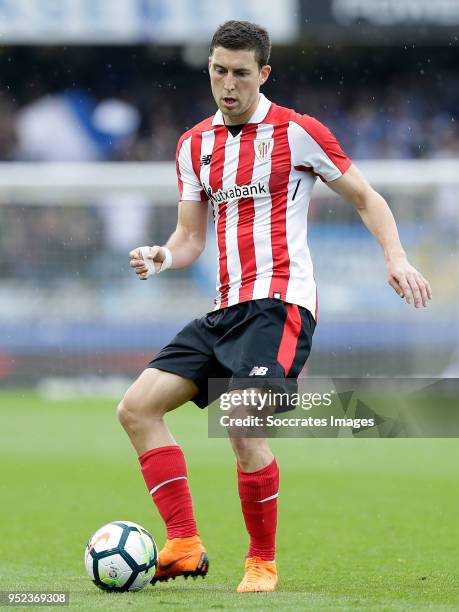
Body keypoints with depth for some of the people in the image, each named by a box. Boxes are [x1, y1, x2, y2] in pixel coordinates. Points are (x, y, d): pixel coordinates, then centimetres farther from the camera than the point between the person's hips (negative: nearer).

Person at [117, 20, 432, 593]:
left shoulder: (297, 132, -3)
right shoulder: (194, 144, 14)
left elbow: (366, 199, 5)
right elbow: (191, 237, 16)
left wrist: (396, 257, -10)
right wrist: (162, 256, -7)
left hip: (279, 304, -7)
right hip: (225, 309, 7)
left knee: (242, 427, -23)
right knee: (137, 407, -3)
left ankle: (262, 561, -5)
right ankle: (185, 545, -4)